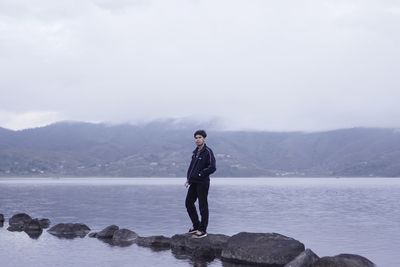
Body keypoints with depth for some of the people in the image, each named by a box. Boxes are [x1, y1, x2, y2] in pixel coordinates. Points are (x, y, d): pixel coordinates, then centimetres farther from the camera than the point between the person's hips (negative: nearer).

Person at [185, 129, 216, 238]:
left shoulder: (208, 152, -12)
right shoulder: (195, 151, 12)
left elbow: (212, 168, -19)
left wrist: (199, 174, -16)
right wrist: (189, 179, 9)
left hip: (202, 183, -8)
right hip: (193, 182, 9)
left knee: (203, 206, -1)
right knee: (189, 203, 12)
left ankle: (202, 230, 7)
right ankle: (196, 225, 26)